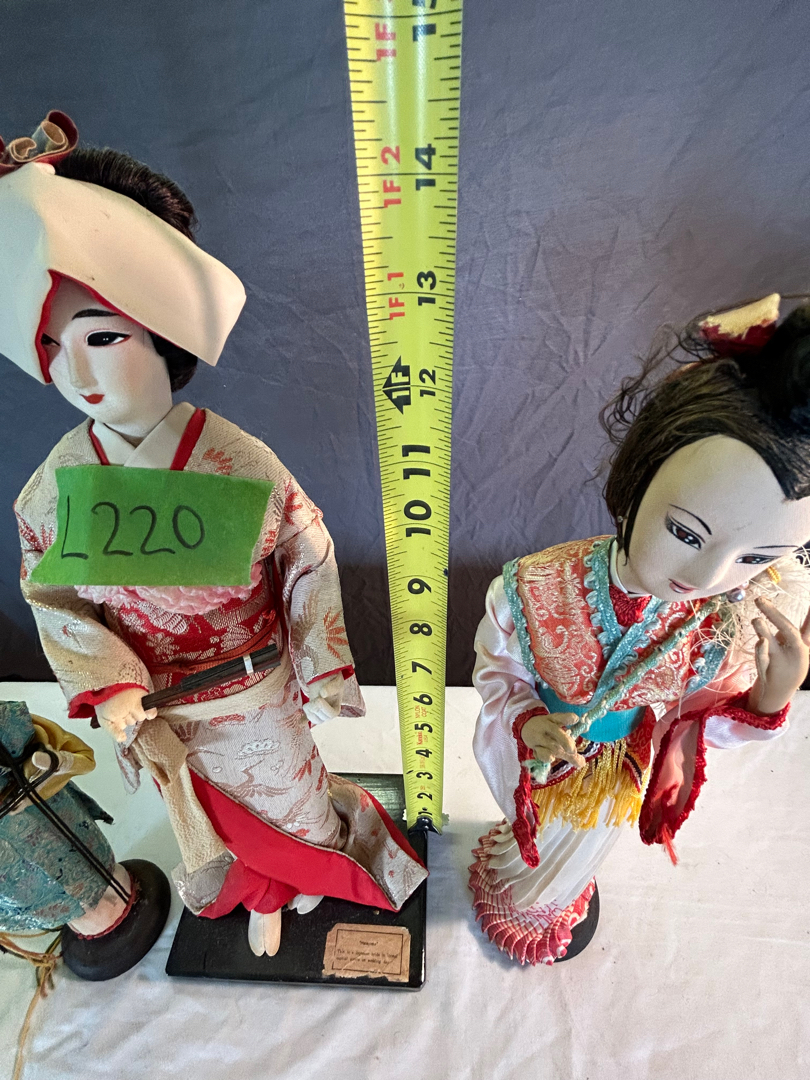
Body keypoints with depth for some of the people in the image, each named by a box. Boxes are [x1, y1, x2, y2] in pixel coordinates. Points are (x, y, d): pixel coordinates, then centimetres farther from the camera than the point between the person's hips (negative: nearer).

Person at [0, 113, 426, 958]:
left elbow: (310, 569, -16)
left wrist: (323, 674, -9)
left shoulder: (238, 464, -27)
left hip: (257, 693, -3)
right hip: (159, 706, 4)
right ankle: (263, 895, 63)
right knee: (209, 810, 29)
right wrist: (109, 692, -15)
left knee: (287, 791, 26)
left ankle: (307, 870, 64)